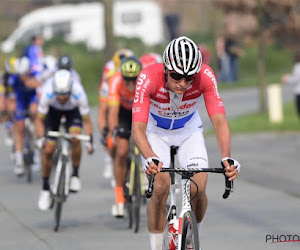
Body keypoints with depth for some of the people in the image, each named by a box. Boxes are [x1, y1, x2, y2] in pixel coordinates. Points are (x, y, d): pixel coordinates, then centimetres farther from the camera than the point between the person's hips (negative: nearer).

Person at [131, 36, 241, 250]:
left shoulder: (205, 76, -31)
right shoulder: (149, 78, -36)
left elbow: (219, 121, -33)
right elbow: (137, 128, -39)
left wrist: (226, 158, -50)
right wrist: (150, 158, -58)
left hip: (189, 131, 1)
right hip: (156, 133, -1)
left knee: (198, 189, -15)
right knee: (160, 189, -21)